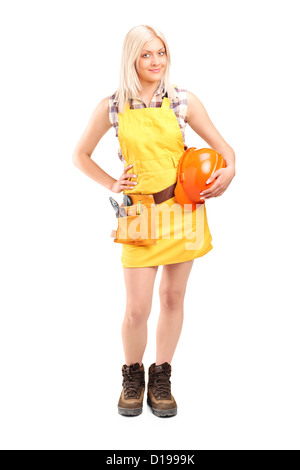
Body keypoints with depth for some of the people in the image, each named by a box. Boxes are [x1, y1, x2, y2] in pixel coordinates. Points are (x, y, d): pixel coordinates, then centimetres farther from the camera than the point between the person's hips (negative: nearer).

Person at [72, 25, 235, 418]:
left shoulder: (183, 101, 3)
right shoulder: (112, 107, 2)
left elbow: (223, 147, 7)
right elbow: (81, 155, 13)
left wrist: (229, 170, -13)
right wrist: (112, 184, 2)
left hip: (184, 206, 2)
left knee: (173, 297, 9)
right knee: (137, 309, -4)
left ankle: (161, 378, 28)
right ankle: (133, 376, 25)